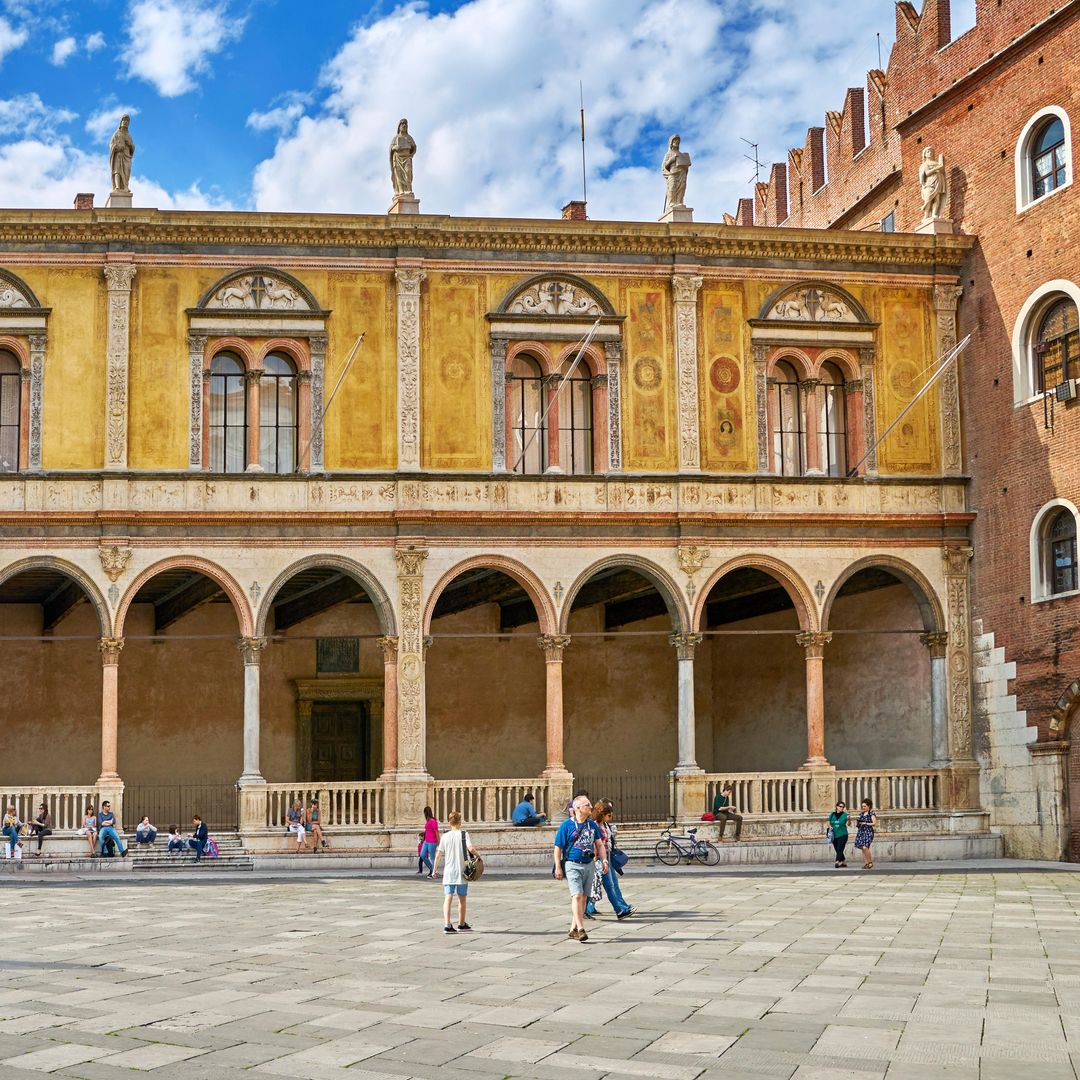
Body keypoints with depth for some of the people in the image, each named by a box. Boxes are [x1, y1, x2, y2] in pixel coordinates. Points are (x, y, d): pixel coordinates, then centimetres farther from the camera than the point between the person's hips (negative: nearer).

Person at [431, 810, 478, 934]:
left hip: (448, 871, 1)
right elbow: (471, 849, -18)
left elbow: (438, 855, 2)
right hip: (461, 871, -1)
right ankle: (462, 924, 28)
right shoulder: (464, 834, -4)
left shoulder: (445, 836, 2)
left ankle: (447, 924, -21)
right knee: (462, 899, 14)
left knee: (448, 898, -5)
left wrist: (434, 870, 12)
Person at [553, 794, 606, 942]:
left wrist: (604, 860, 3)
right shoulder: (567, 825, -8)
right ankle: (580, 930, -18)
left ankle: (573, 929, 18)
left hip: (589, 865, 6)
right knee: (577, 896, -16)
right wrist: (558, 868, -9)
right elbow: (558, 848, -5)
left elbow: (599, 844, 17)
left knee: (583, 897, 8)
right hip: (572, 865, -6)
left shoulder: (592, 824, 8)